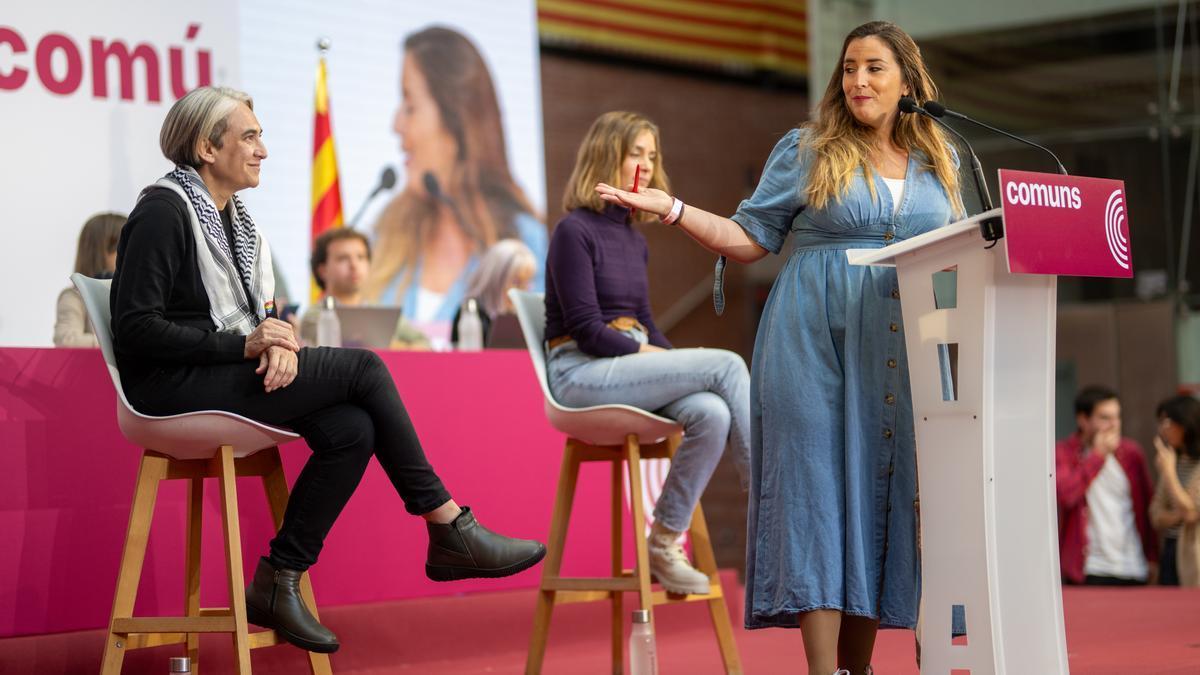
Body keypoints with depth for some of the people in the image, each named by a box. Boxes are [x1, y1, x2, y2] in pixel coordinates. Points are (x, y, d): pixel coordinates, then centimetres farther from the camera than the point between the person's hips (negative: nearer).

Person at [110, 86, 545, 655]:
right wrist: (243, 343, -20)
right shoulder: (162, 213, -10)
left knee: (352, 430, -15)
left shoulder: (230, 214, 17)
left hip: (226, 375, 9)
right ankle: (450, 533, -9)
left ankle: (276, 584, -8)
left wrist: (277, 341, -8)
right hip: (176, 388, -9)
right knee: (363, 368, -16)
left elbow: (257, 311, 17)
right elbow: (136, 329, -18)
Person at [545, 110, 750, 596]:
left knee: (712, 414, -24)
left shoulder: (635, 241, 17)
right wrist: (655, 355, -11)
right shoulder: (575, 231, -7)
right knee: (727, 365, -21)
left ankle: (664, 546, -16)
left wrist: (673, 361, 0)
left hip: (631, 369, 7)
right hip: (583, 374, -7)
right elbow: (587, 331, -13)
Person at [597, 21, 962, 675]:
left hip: (901, 346, 3)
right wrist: (671, 208, -4)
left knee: (883, 487, -1)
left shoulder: (939, 161, 16)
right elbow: (750, 239, 5)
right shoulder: (806, 151, 6)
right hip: (813, 337, -3)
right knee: (816, 482, -9)